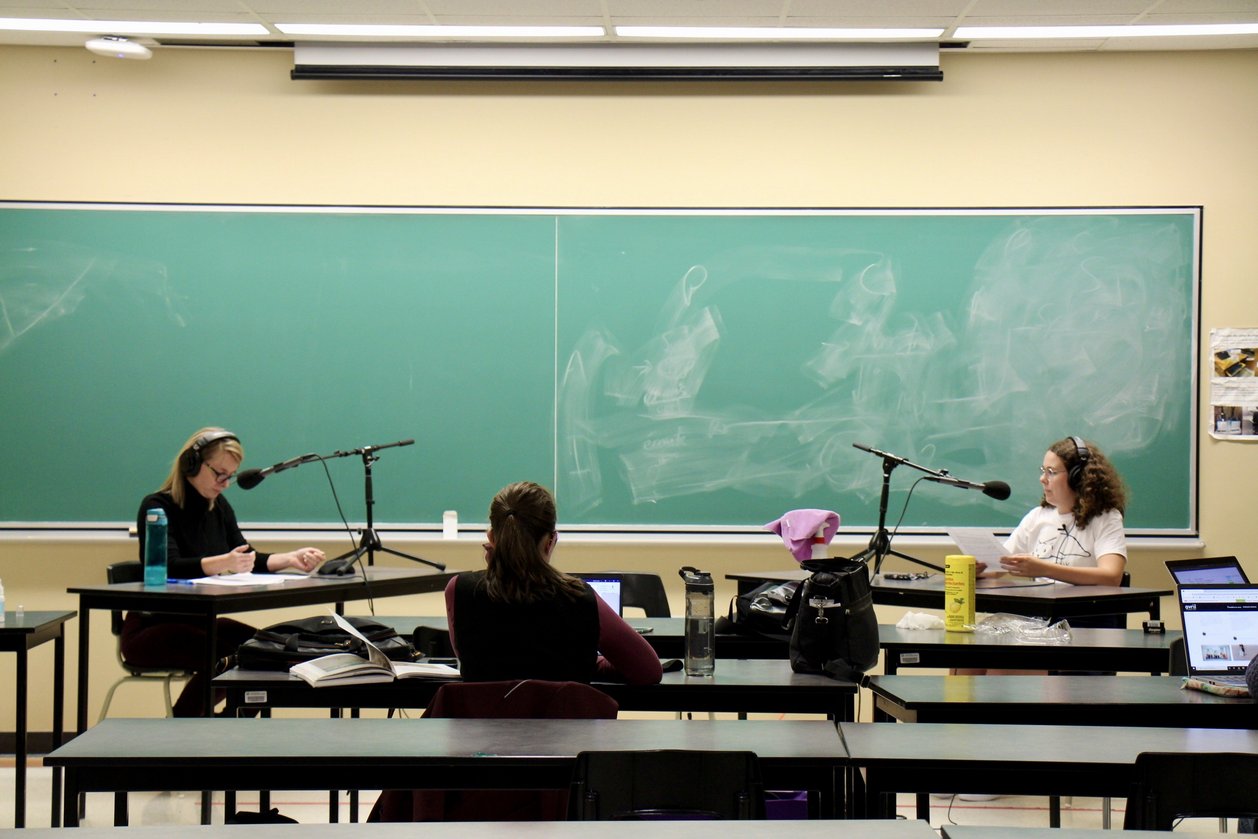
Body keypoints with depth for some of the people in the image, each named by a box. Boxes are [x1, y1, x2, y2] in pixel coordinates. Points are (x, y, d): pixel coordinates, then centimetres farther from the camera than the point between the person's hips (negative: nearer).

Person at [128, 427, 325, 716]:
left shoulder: (219, 507, 10)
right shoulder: (157, 507, -12)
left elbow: (249, 560, 11)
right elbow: (169, 567, -27)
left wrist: (290, 558, -7)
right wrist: (223, 563, -43)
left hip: (199, 623, 7)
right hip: (150, 629, -7)